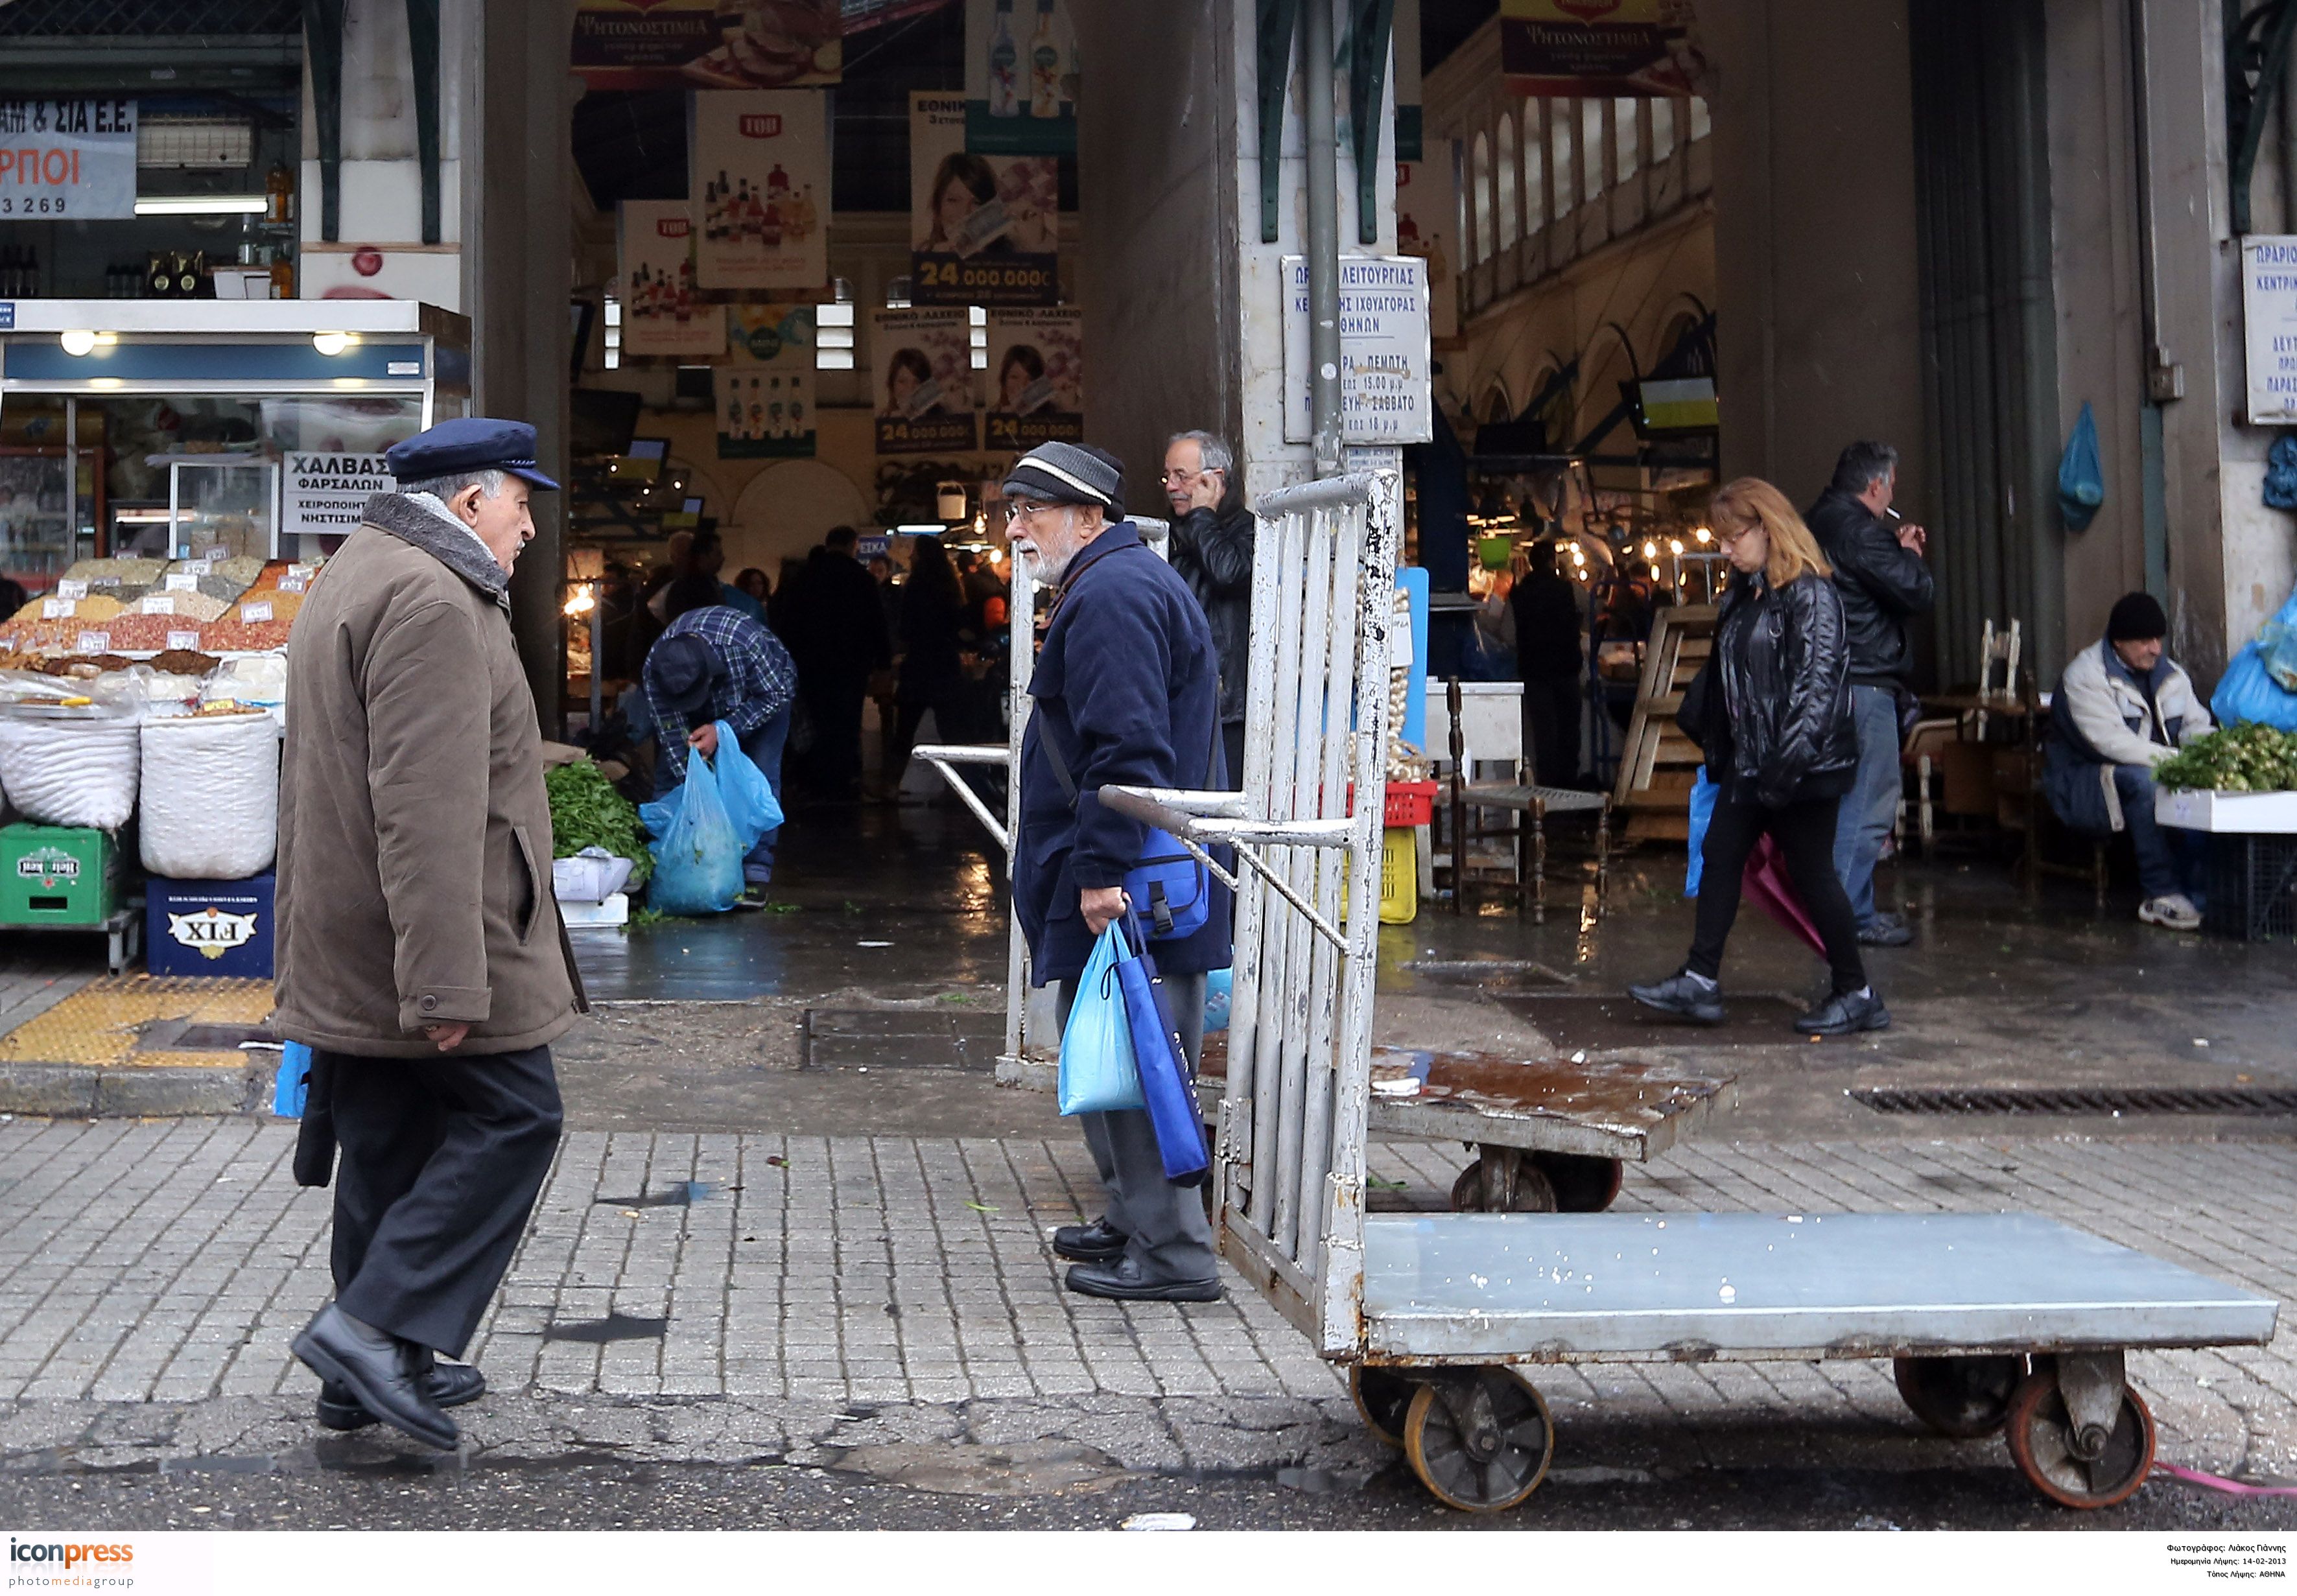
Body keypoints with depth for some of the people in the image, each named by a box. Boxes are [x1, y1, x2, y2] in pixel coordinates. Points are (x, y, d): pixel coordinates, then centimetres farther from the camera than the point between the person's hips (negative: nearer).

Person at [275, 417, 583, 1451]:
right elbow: (430, 809, -25)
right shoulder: (433, 602, -17)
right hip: (415, 935, -10)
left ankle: (374, 1372, 20)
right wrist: (447, 980, -26)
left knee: (388, 1146, 14)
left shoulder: (356, 579, 19)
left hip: (348, 948, 10)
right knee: (511, 1117, -3)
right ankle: (376, 1324, -6)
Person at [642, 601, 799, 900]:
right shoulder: (655, 669, -33)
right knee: (669, 775, -6)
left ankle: (756, 874, -14)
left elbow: (775, 696, -28)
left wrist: (723, 729, -35)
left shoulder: (746, 644, -44)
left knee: (761, 777, -17)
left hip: (766, 694, -3)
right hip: (710, 709, 3)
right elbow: (672, 733, -26)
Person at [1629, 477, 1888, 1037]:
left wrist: (1789, 759, -27)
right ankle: (1700, 981, 12)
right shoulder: (1745, 593, 14)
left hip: (1802, 764, -9)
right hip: (1748, 761, 9)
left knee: (1811, 870, -2)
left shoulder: (1810, 594, -14)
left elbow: (1819, 680, -22)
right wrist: (1708, 734, 17)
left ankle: (1856, 995, 9)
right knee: (1719, 858, 7)